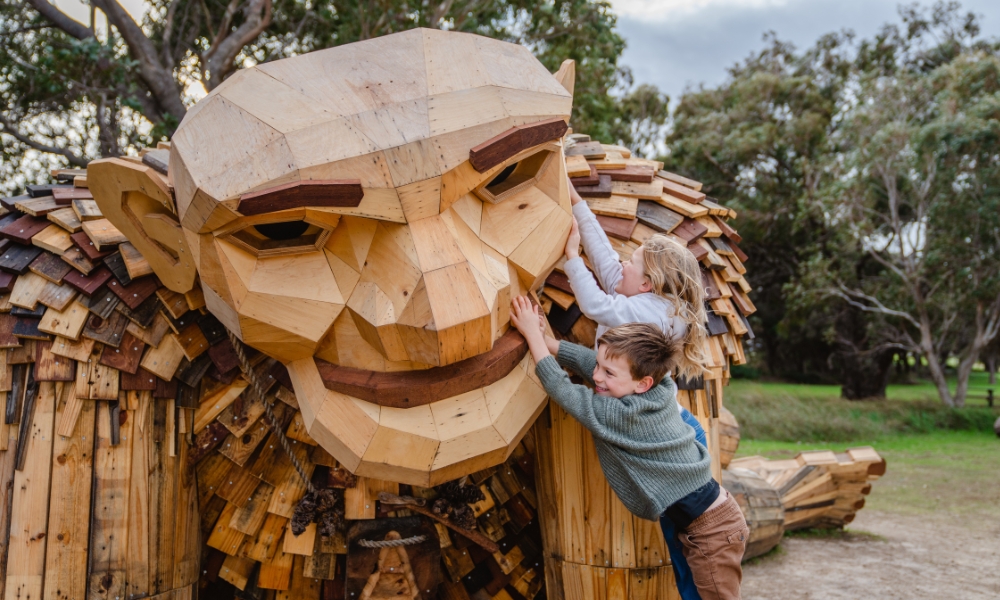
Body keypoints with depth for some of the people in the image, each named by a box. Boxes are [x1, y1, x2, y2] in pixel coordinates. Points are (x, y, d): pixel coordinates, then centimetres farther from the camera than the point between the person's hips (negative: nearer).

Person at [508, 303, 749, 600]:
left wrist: (533, 334, -11)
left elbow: (561, 390, -17)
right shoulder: (658, 389, -3)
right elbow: (588, 359, 6)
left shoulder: (625, 415, -24)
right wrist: (545, 340, 4)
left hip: (709, 531, -9)